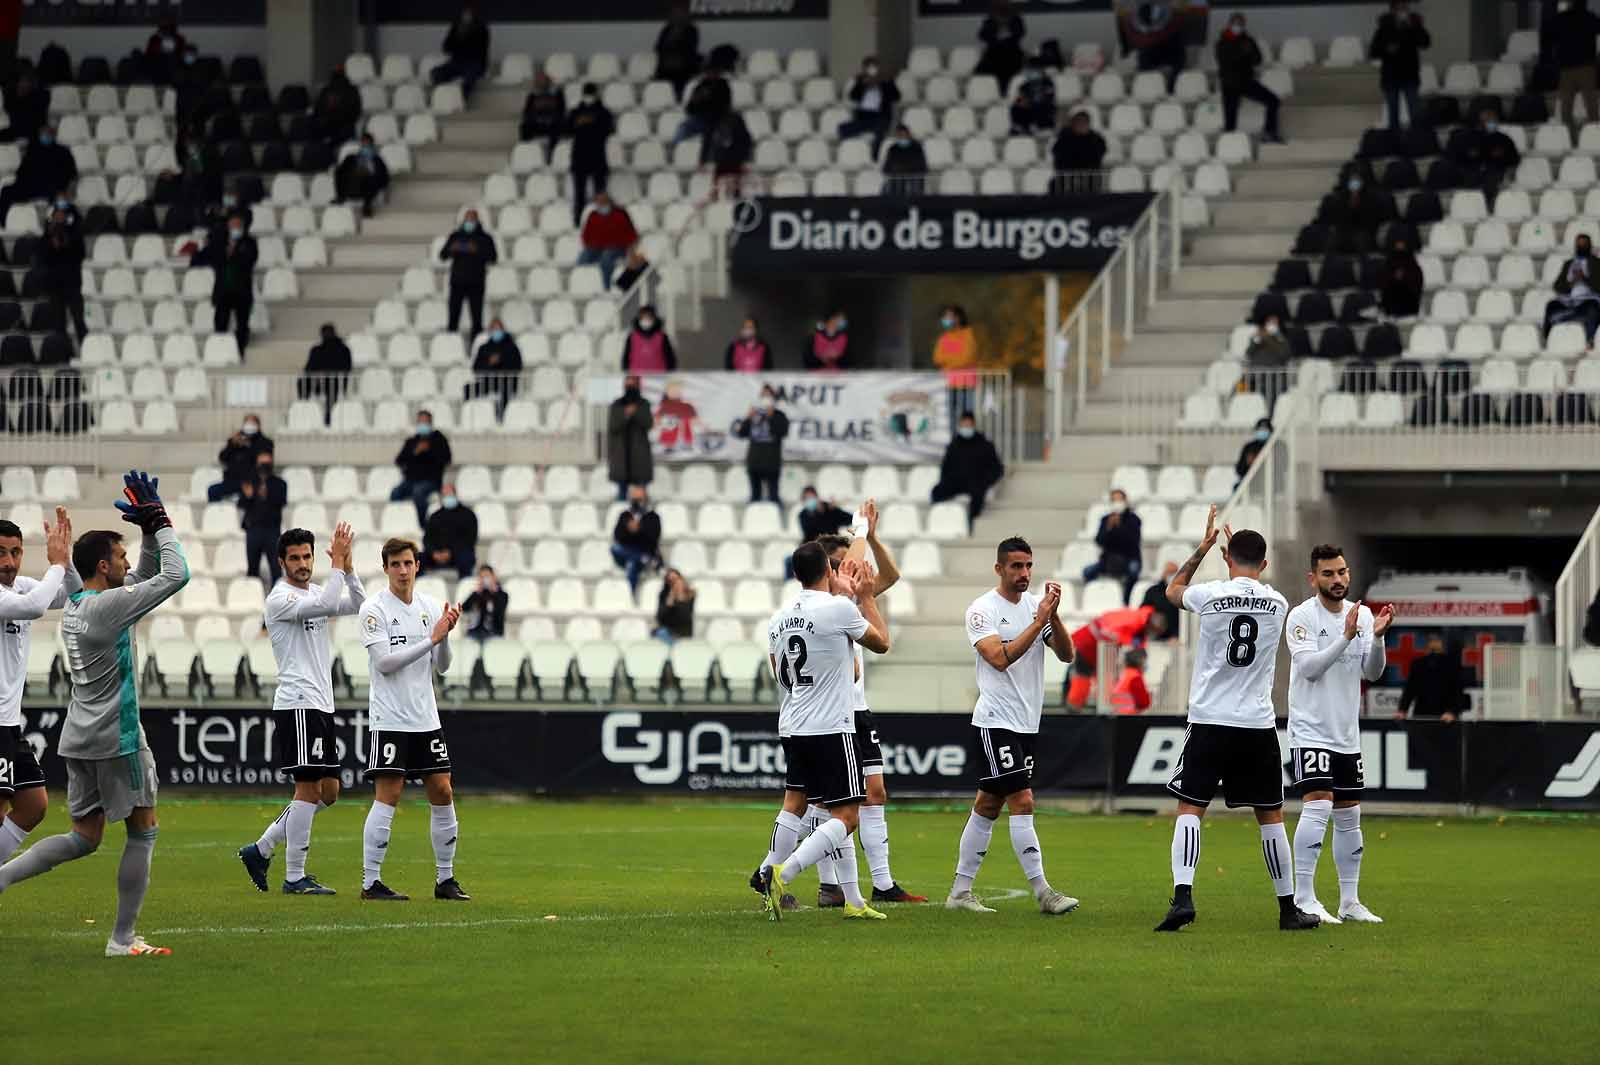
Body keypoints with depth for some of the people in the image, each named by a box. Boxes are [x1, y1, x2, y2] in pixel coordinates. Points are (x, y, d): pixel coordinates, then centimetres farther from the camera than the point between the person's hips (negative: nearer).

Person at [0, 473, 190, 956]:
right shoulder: (109, 605, -16)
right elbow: (175, 575, -16)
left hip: (80, 736, 9)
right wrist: (159, 522, -4)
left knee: (84, 838, 11)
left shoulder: (75, 605, 11)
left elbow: (147, 575, 23)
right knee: (143, 830, 4)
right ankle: (123, 938, 4)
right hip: (116, 736, -9)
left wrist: (150, 530, 11)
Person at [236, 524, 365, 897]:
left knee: (328, 791, 10)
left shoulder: (315, 592, 16)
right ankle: (294, 877, -5)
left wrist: (347, 566, -3)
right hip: (297, 705, -9)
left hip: (322, 705, 9)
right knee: (308, 787, -9)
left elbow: (357, 605, 8)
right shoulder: (280, 598, -10)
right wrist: (337, 565, -19)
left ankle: (261, 850, 17)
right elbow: (326, 605, -25)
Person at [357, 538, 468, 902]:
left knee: (442, 792, 4)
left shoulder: (430, 607, 9)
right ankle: (371, 882, -5)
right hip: (390, 718, -6)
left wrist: (446, 635, -10)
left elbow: (440, 666, 9)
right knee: (388, 796, -9)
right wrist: (431, 639, -18)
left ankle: (445, 879, 14)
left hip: (425, 718, 6)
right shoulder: (374, 609, -7)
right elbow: (384, 662, -16)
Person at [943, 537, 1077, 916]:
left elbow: (1066, 654, 1)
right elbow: (1000, 658, -21)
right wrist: (1039, 621, -23)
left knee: (988, 805, 10)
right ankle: (1042, 891, -13)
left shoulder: (1036, 604, 9)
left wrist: (1054, 616, -14)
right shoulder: (982, 610, -8)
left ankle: (960, 890, 15)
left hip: (1027, 722, 7)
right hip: (997, 720, -7)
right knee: (1022, 802, -13)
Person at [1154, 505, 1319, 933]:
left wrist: (1203, 548, 22)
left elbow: (1172, 589, 17)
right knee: (1270, 815, 11)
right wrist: (1243, 552, 33)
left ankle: (1183, 895, -18)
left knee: (1190, 808, 0)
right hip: (1258, 723, 2)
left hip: (1209, 721, -2)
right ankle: (1288, 907, 15)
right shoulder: (1278, 605, 1)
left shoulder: (1210, 595, -6)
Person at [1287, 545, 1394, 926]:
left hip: (1347, 734, 6)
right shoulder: (1302, 616, -9)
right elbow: (1310, 667, -20)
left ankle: (1350, 902, 17)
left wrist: (1377, 637, -17)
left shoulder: (1362, 615, 6)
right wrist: (1346, 637, -29)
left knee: (1349, 816, 10)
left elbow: (1372, 672, 1)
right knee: (1317, 806, -19)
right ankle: (1304, 900, -19)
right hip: (1311, 731, -6)